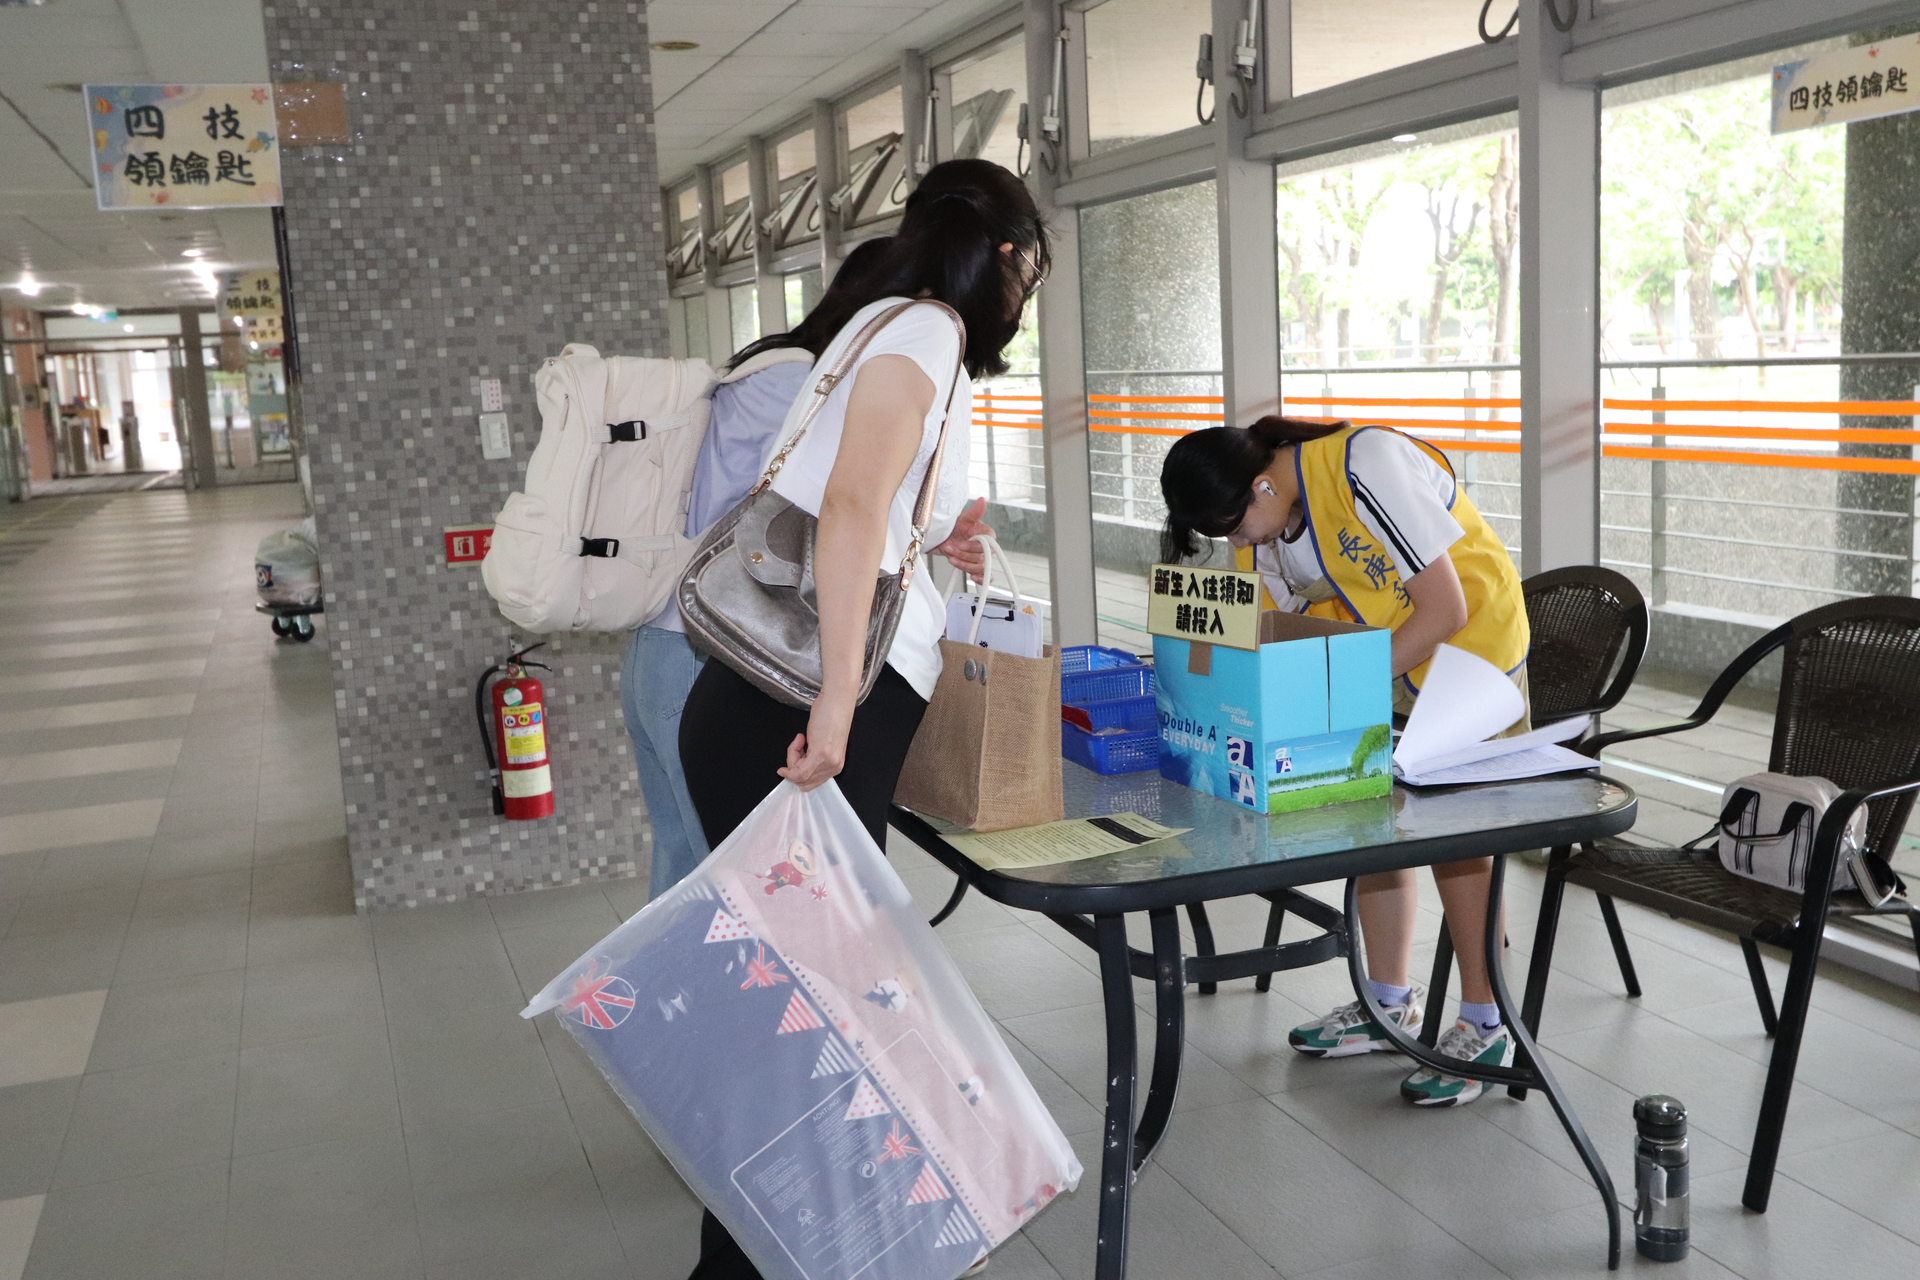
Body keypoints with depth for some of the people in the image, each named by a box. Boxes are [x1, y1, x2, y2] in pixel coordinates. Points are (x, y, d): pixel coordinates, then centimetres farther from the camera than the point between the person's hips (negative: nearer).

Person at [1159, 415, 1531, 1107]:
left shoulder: (1368, 468, -31)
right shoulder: (1260, 527, -8)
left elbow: (1445, 609, -29)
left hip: (1471, 641, -7)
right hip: (1376, 657, 7)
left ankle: (1486, 1028, 7)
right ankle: (1391, 1003, 22)